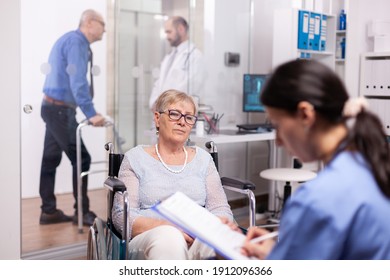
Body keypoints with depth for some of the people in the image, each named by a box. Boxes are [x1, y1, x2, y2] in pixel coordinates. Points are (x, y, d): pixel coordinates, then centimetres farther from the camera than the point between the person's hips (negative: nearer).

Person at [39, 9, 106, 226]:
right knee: (81, 159, -7)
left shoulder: (73, 41, 16)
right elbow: (78, 81, -23)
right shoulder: (76, 41, -14)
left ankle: (49, 211, 18)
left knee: (51, 159, 11)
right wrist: (91, 113, -27)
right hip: (60, 110, -10)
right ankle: (82, 212, 1)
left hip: (54, 107, 10)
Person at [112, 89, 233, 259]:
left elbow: (220, 208, 15)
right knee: (167, 238, -39)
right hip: (148, 238, -1)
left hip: (198, 240, 1)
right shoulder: (136, 158, 11)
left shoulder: (202, 158, 20)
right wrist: (167, 227, -17)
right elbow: (122, 216, 1)